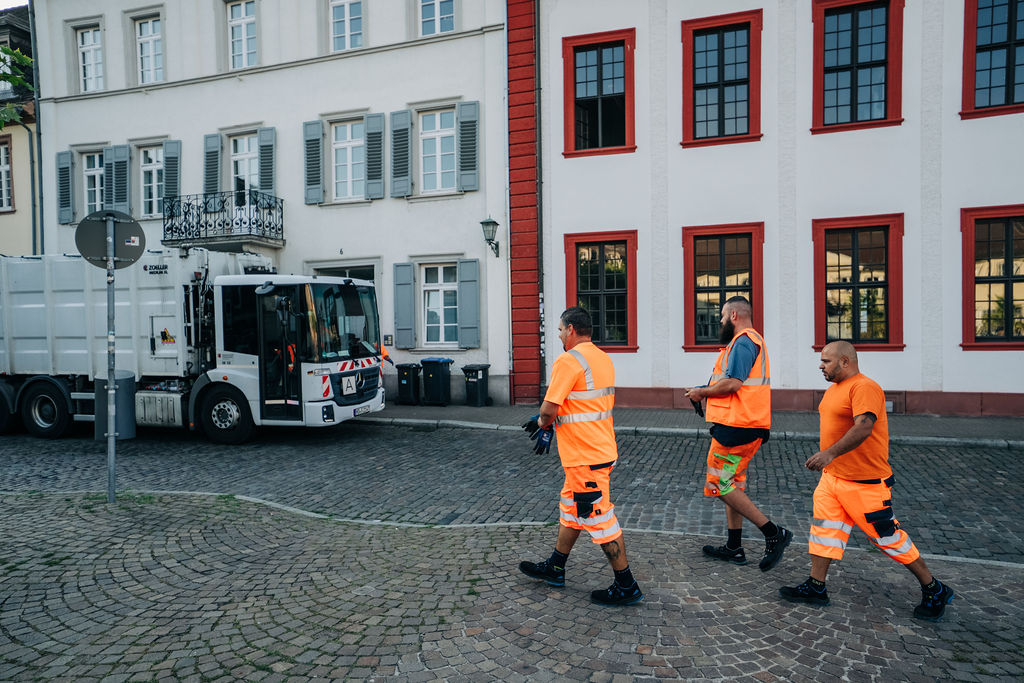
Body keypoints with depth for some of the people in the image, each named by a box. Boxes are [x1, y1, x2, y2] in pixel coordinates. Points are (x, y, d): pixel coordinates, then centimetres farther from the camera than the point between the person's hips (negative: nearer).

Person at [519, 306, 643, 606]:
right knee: (570, 509, 20)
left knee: (600, 520, 0)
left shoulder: (568, 361, -18)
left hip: (585, 457, -10)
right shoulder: (603, 358, 11)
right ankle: (555, 568, 34)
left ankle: (626, 587, 11)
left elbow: (550, 407, -20)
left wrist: (543, 423, 2)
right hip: (602, 448, 10)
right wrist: (551, 423, 14)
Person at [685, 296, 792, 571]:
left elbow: (732, 383, -23)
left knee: (721, 486, -6)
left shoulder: (743, 342, -13)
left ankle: (773, 533, -3)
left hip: (736, 427, -11)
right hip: (744, 425, 11)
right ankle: (734, 548, 22)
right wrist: (706, 391, 12)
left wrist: (702, 392, -9)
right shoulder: (753, 340, 21)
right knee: (733, 484, 15)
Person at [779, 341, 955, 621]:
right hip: (832, 476, 9)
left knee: (887, 536, 2)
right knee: (824, 528, 6)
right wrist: (828, 459, 26)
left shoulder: (864, 387, -18)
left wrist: (830, 453, -40)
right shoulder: (834, 390, 13)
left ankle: (934, 591, 21)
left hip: (865, 482, -9)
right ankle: (816, 587, 14)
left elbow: (864, 426, -32)